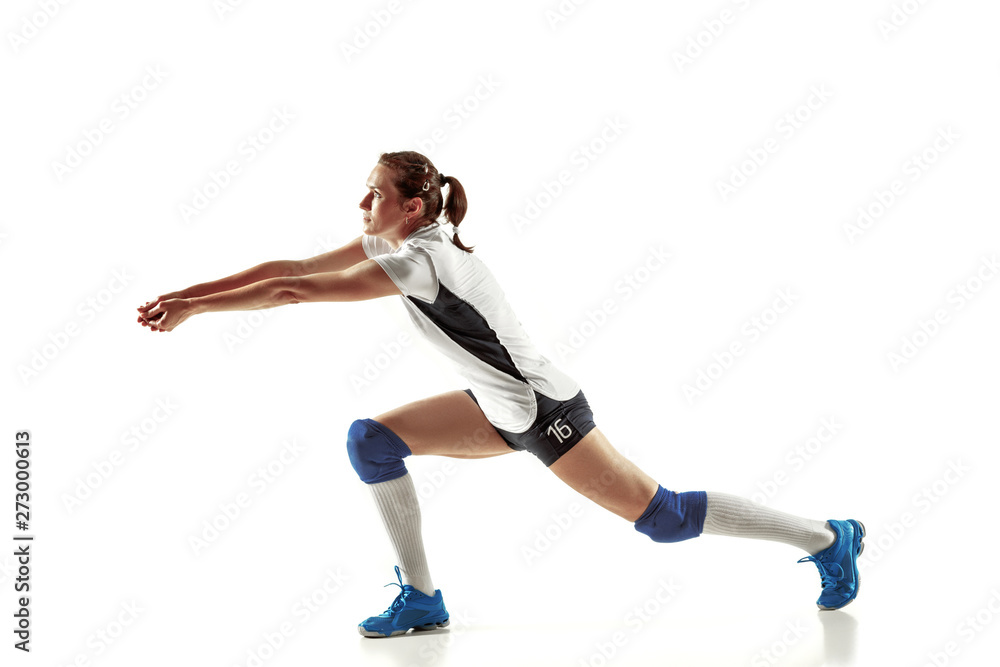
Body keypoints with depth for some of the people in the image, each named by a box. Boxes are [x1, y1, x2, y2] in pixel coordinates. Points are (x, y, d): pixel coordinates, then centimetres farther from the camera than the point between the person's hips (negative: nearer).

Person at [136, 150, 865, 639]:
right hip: (501, 406, 9)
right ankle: (421, 598, 8)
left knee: (661, 515, -4)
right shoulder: (387, 242, 0)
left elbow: (294, 291, -28)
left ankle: (827, 537, 11)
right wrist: (182, 294, -4)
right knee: (371, 440, 1)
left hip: (545, 410, -9)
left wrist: (191, 308, -20)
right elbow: (286, 268, 0)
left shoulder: (421, 261, -27)